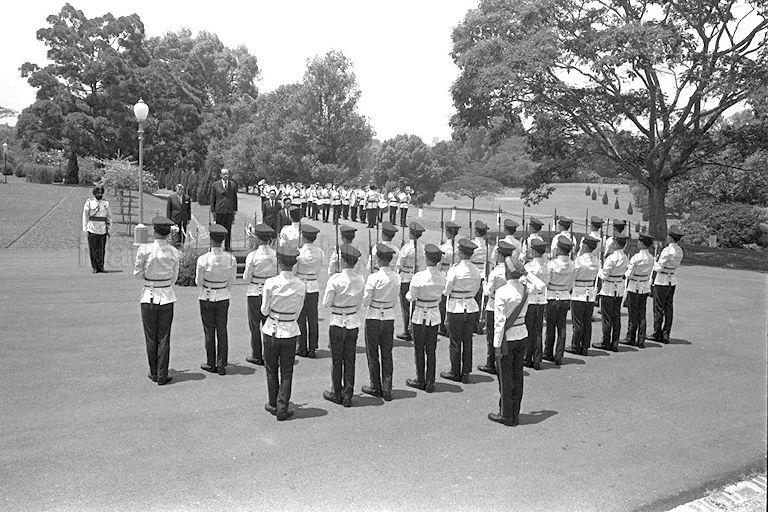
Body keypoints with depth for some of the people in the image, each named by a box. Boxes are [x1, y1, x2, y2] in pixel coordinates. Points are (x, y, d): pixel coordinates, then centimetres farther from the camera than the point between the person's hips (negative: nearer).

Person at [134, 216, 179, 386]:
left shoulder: (144, 249, -11)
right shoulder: (173, 252, -3)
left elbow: (137, 274, -4)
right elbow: (174, 277, 6)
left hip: (148, 297, -1)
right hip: (166, 297, 1)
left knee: (151, 338, 12)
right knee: (164, 338, 8)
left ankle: (154, 373, 21)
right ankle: (162, 376, 10)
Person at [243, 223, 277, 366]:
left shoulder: (252, 255, -15)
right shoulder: (275, 255, -5)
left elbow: (246, 278, -10)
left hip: (255, 293, -3)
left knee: (254, 325, 10)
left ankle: (256, 356, 15)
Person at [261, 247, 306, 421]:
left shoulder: (270, 283, -16)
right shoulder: (301, 286, -10)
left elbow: (264, 310, -7)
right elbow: (297, 312, 0)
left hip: (271, 331, -1)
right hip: (290, 333, 1)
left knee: (271, 370, 19)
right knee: (286, 373, 13)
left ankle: (273, 405, 32)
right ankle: (282, 409, 18)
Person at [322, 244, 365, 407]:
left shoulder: (335, 279, -18)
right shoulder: (360, 280, -4)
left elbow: (326, 303, -11)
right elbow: (359, 303, 7)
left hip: (337, 323, -4)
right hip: (354, 323, 4)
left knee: (336, 360, 11)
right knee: (350, 360, 13)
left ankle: (337, 394, 24)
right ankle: (348, 396, 20)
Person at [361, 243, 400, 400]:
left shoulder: (374, 277, -17)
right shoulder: (396, 278, -2)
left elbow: (366, 301, -13)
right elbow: (395, 299, 6)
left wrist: (365, 305, 8)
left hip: (373, 318, -4)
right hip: (389, 318, 4)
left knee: (372, 355, 10)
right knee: (387, 355, 11)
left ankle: (375, 387, 19)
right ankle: (387, 389, 15)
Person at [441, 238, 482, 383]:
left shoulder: (455, 269, -17)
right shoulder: (476, 271, 0)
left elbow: (446, 291, -12)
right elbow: (475, 291, 9)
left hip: (455, 308, -5)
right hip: (471, 307, 5)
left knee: (455, 342, 7)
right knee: (468, 341, 13)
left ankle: (455, 373, 16)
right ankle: (466, 374, 19)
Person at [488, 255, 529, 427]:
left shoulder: (501, 293, -19)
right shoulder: (524, 289, 1)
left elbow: (499, 322, -17)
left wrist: (497, 345, -12)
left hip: (507, 337, -6)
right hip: (522, 334, 6)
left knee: (505, 378, 6)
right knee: (517, 376, 14)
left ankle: (506, 415, 17)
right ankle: (515, 414, 24)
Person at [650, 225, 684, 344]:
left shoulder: (667, 250, -18)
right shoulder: (680, 251, 6)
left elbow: (660, 267, -17)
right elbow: (677, 265, 13)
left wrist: (653, 263, 1)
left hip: (662, 280, -7)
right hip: (672, 280, 7)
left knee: (658, 308, 0)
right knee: (669, 308, 10)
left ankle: (657, 334, 4)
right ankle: (666, 335, 14)